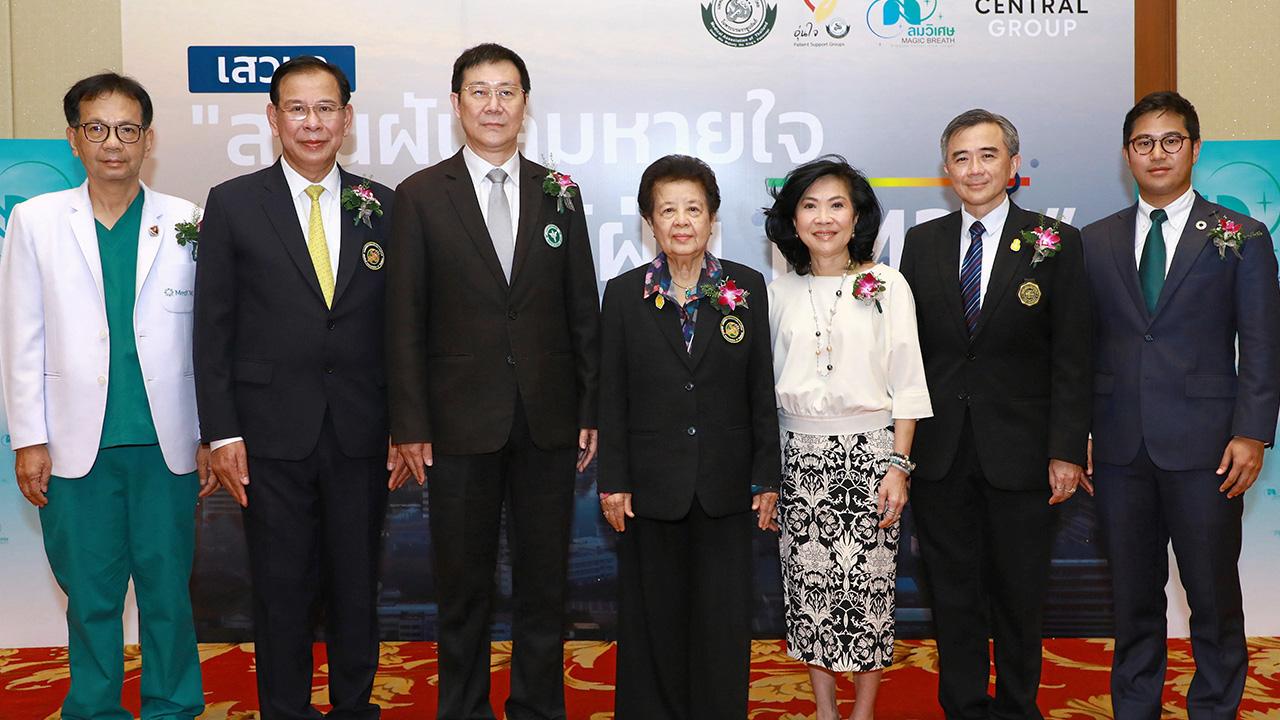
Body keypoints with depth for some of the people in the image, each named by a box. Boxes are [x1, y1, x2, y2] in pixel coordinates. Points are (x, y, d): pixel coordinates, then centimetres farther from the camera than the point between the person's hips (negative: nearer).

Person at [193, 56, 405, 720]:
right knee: (281, 590, 7)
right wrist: (222, 432, -6)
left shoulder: (382, 207, 6)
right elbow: (212, 328, 0)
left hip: (360, 434, 2)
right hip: (272, 434, -1)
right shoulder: (232, 204, 1)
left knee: (357, 586, 11)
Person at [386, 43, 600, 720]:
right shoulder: (420, 196, 0)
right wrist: (410, 423, -7)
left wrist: (591, 409, 3)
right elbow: (404, 320, -2)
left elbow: (583, 311, 7)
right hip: (461, 422, -2)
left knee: (544, 578, 11)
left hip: (548, 421, 2)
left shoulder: (559, 193, 6)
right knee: (464, 581, 10)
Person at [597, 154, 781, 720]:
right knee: (654, 617, 10)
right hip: (652, 485, 0)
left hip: (725, 483, 0)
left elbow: (762, 390, 2)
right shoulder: (624, 294, 1)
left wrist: (767, 477, 0)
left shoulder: (746, 288, 1)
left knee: (724, 619, 6)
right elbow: (612, 396, 2)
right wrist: (612, 482, -2)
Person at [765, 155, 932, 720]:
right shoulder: (780, 292, 7)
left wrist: (899, 466, -9)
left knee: (868, 583, 1)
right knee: (809, 586, 6)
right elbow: (770, 384, 12)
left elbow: (906, 383, -1)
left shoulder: (887, 285, 0)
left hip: (869, 451, -2)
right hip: (800, 456, 3)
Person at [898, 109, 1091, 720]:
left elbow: (1071, 358, -4)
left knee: (1019, 593, 11)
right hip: (939, 450, 2)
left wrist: (1066, 451, -10)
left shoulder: (1055, 243, -2)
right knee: (952, 590, 12)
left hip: (1019, 450, -2)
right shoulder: (922, 242, 6)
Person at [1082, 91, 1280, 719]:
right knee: (1132, 595, 12)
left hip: (1204, 447, -2)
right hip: (1120, 446, 2)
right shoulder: (1096, 242, 9)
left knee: (1214, 593, 6)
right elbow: (1083, 345, 8)